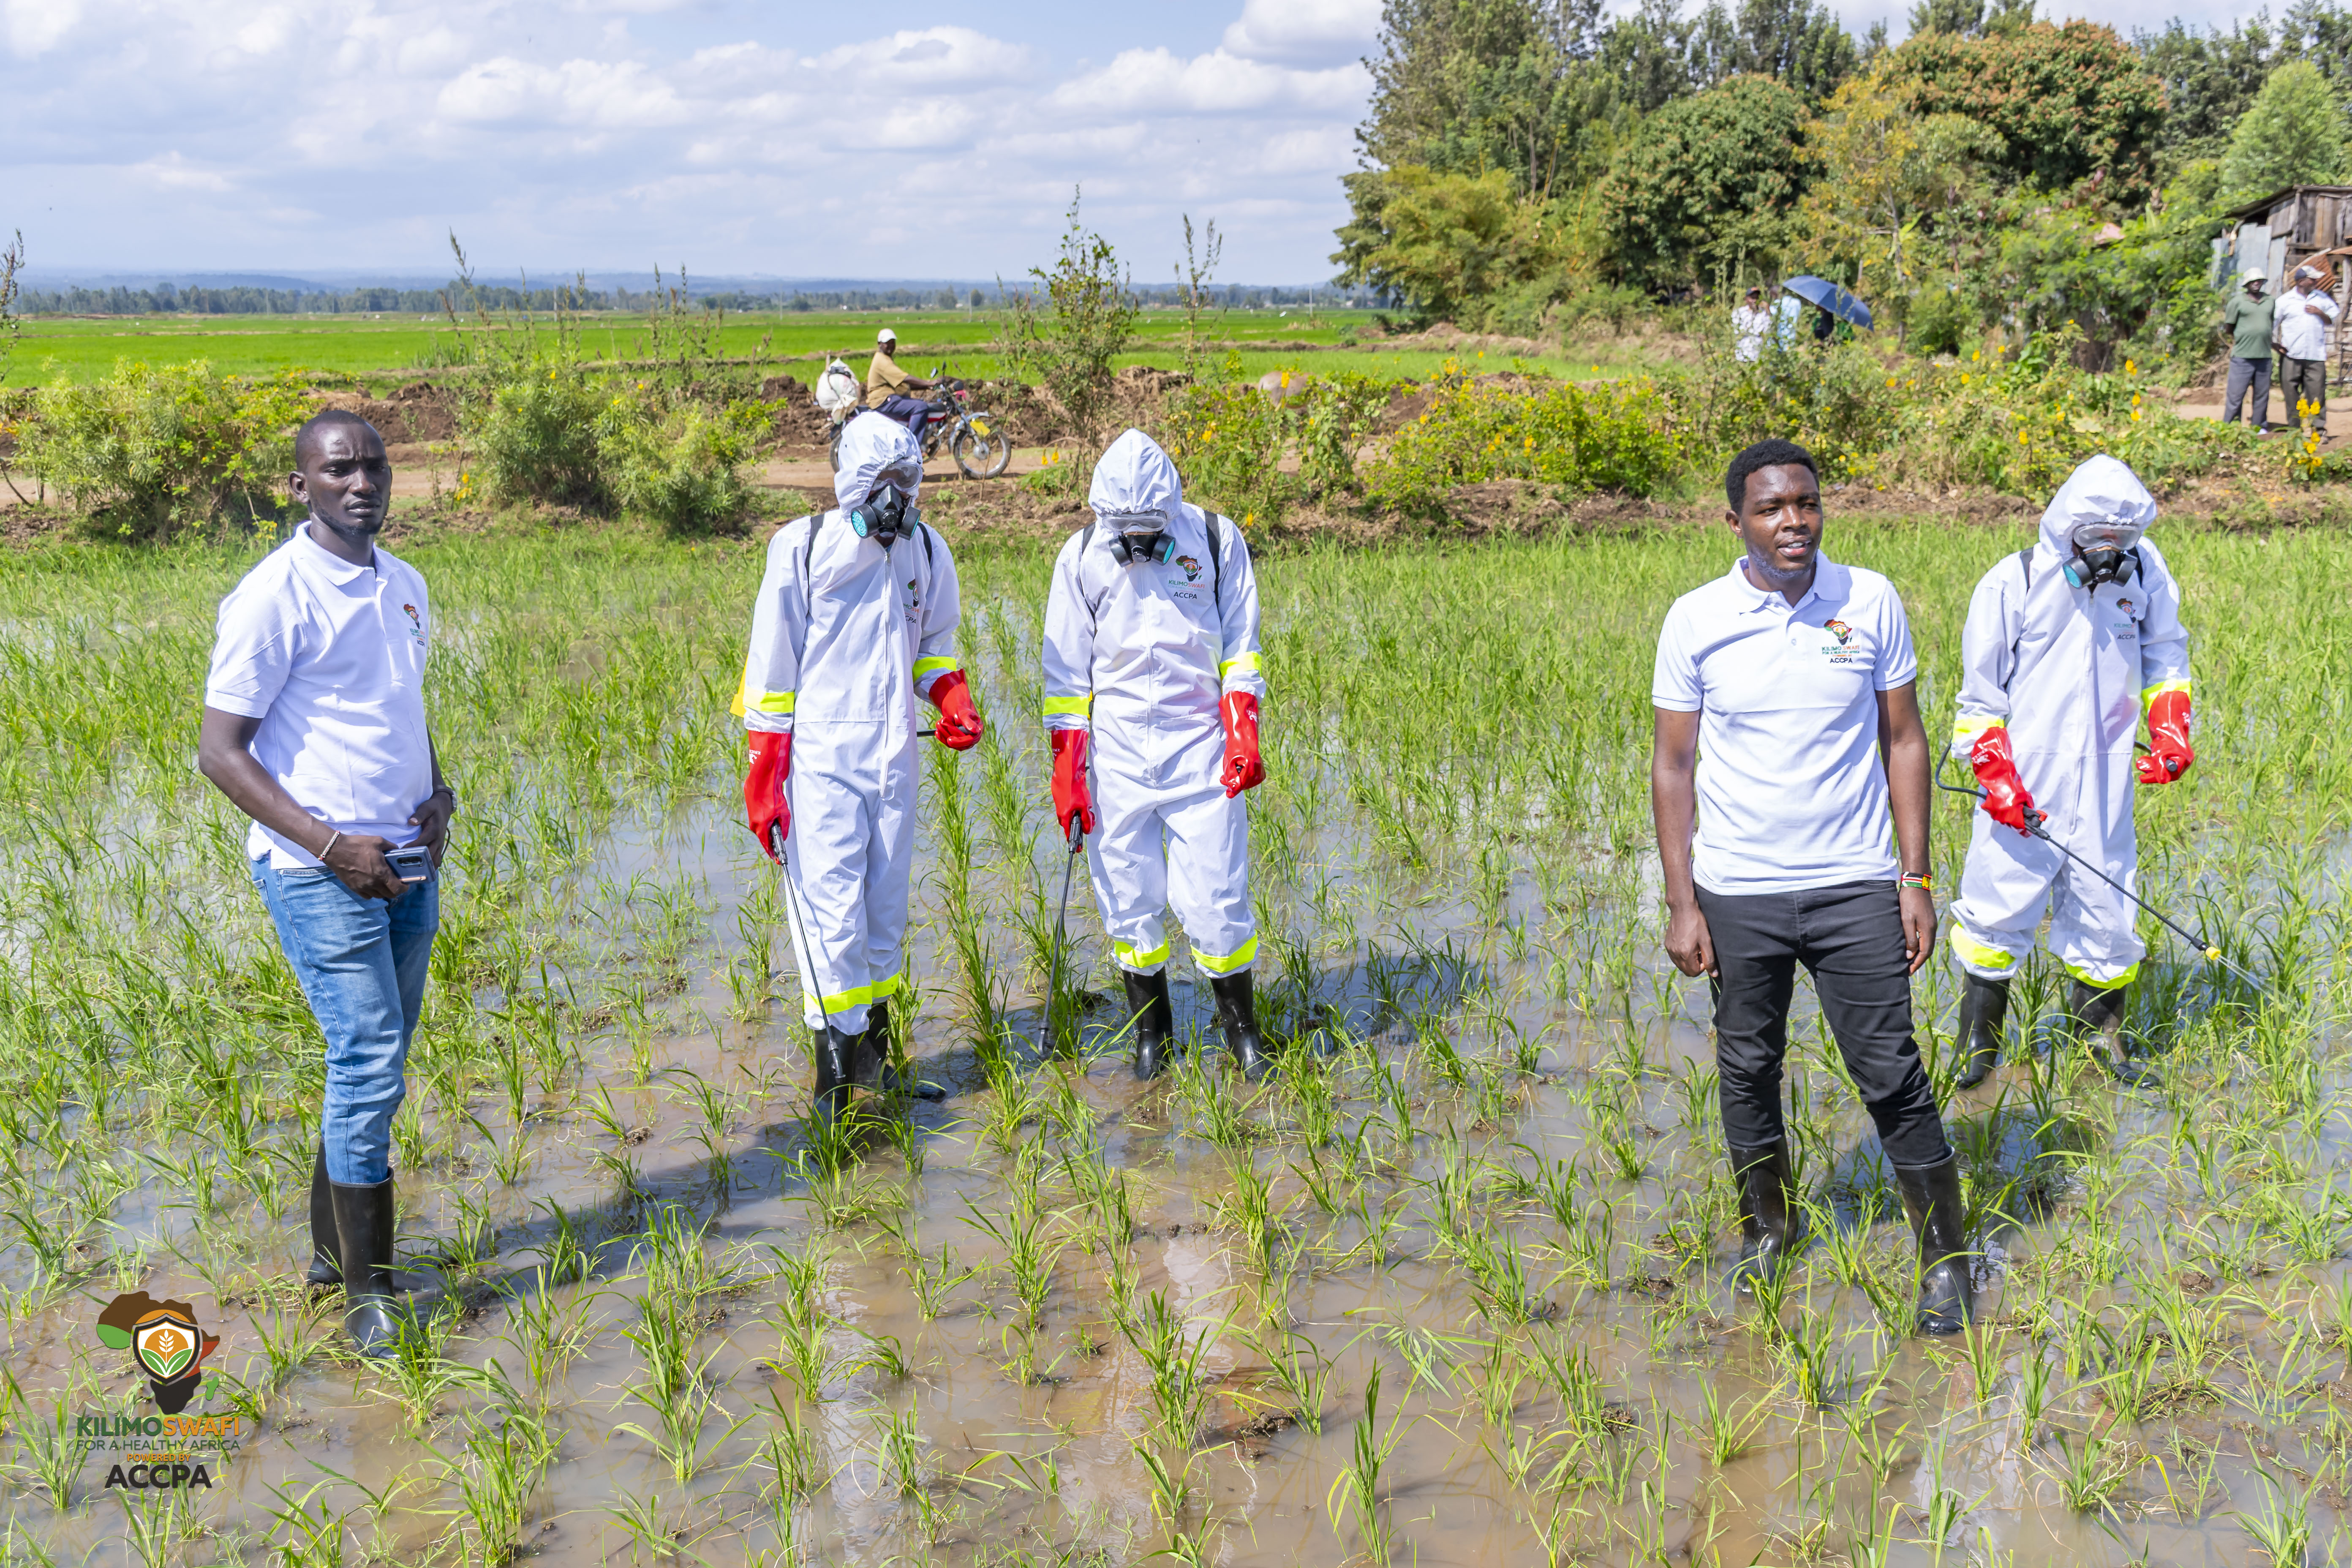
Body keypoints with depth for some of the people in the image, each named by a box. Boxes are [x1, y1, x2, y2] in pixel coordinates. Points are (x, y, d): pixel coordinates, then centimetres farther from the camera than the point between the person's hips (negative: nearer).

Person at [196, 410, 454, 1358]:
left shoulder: (404, 587, 11)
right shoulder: (274, 597, -12)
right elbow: (220, 751, -12)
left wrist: (437, 794, 3)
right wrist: (331, 845, -19)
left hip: (407, 864, 7)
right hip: (321, 875, -7)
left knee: (372, 1068, 13)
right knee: (370, 1071, -8)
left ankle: (333, 1254, 27)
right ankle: (366, 1293, 4)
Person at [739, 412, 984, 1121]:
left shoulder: (926, 550, 9)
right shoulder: (803, 546, -4)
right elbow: (772, 664, -2)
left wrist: (952, 694, 0)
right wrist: (764, 775, -5)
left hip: (895, 758, 5)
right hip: (819, 758, -4)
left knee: (886, 909, 11)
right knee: (832, 912, -9)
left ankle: (873, 1047, 26)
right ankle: (833, 1073, -2)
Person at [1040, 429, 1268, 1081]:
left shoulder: (1217, 541, 0)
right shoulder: (1081, 557, 2)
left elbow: (1239, 647, 5)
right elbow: (1067, 671, 6)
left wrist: (1244, 732, -5)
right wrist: (1066, 769, 3)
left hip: (1200, 743, -1)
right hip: (1115, 750, 1)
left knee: (1215, 898, -4)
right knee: (1127, 897, 5)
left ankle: (1241, 1024, 16)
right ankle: (1151, 1027, 23)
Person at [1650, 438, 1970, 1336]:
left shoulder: (1872, 603, -2)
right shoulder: (1695, 622, -4)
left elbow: (1903, 741, 5)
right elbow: (1673, 767, 1)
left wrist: (1917, 878, 0)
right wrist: (1681, 904, -3)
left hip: (1854, 887, 0)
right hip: (1737, 891, 1)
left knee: (1893, 1075, 0)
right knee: (1747, 1070, 13)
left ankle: (1944, 1259, 15)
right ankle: (1770, 1226, 34)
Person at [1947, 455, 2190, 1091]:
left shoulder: (2143, 569, 3)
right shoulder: (2012, 584, -7)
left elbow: (2164, 655, 17)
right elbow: (1980, 695, -2)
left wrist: (2170, 730, 3)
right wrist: (1996, 775, -9)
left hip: (2105, 782, 3)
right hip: (2024, 782, -3)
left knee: (2104, 909, 8)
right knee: (2001, 905, 2)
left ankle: (2098, 1030, 29)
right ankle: (1978, 1039, 19)